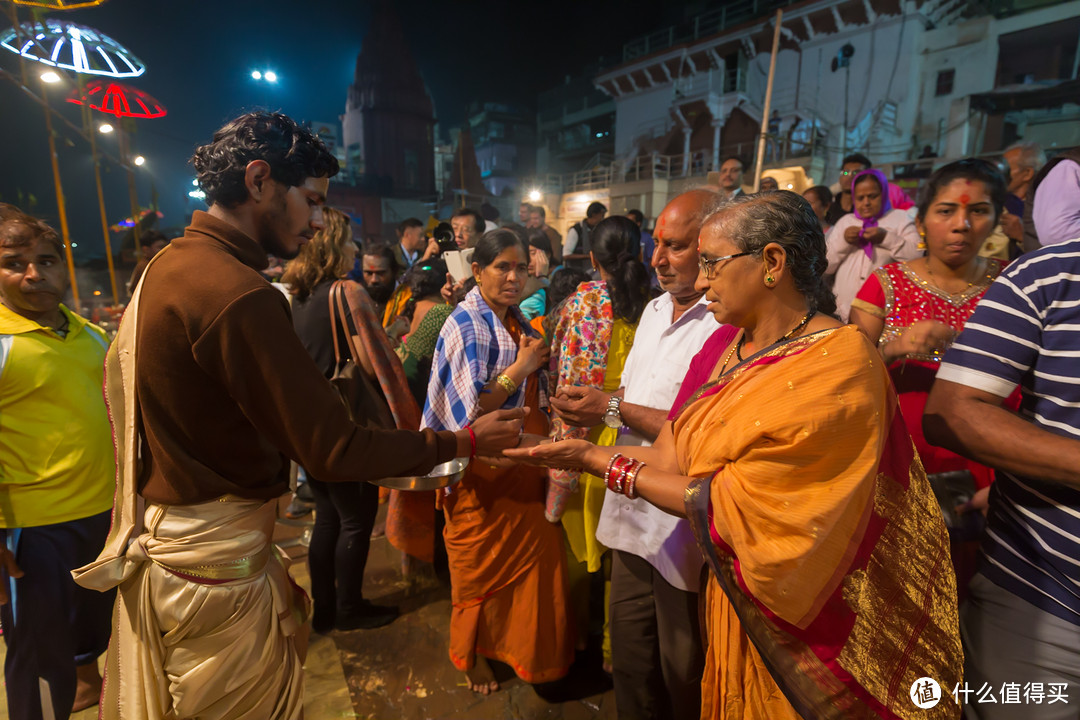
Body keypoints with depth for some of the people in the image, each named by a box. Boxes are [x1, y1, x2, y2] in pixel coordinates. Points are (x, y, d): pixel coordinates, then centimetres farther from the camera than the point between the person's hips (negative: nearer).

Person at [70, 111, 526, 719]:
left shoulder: (166, 265, 5)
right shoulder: (237, 296, -27)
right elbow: (334, 453, -26)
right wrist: (465, 441, -18)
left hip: (161, 538, 10)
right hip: (221, 565, -9)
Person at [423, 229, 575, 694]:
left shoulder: (516, 320, 9)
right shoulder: (466, 324, -15)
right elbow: (472, 409, -22)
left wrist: (542, 363, 1)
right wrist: (522, 366, -18)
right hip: (482, 470, -7)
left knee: (532, 557, 13)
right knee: (482, 566, 11)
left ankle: (519, 646, 37)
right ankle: (473, 655, 36)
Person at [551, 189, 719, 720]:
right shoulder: (656, 309, 9)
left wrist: (614, 409, -20)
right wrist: (593, 403, -3)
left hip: (683, 531, -7)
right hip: (633, 515, 7)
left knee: (682, 676, 17)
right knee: (629, 661, 24)